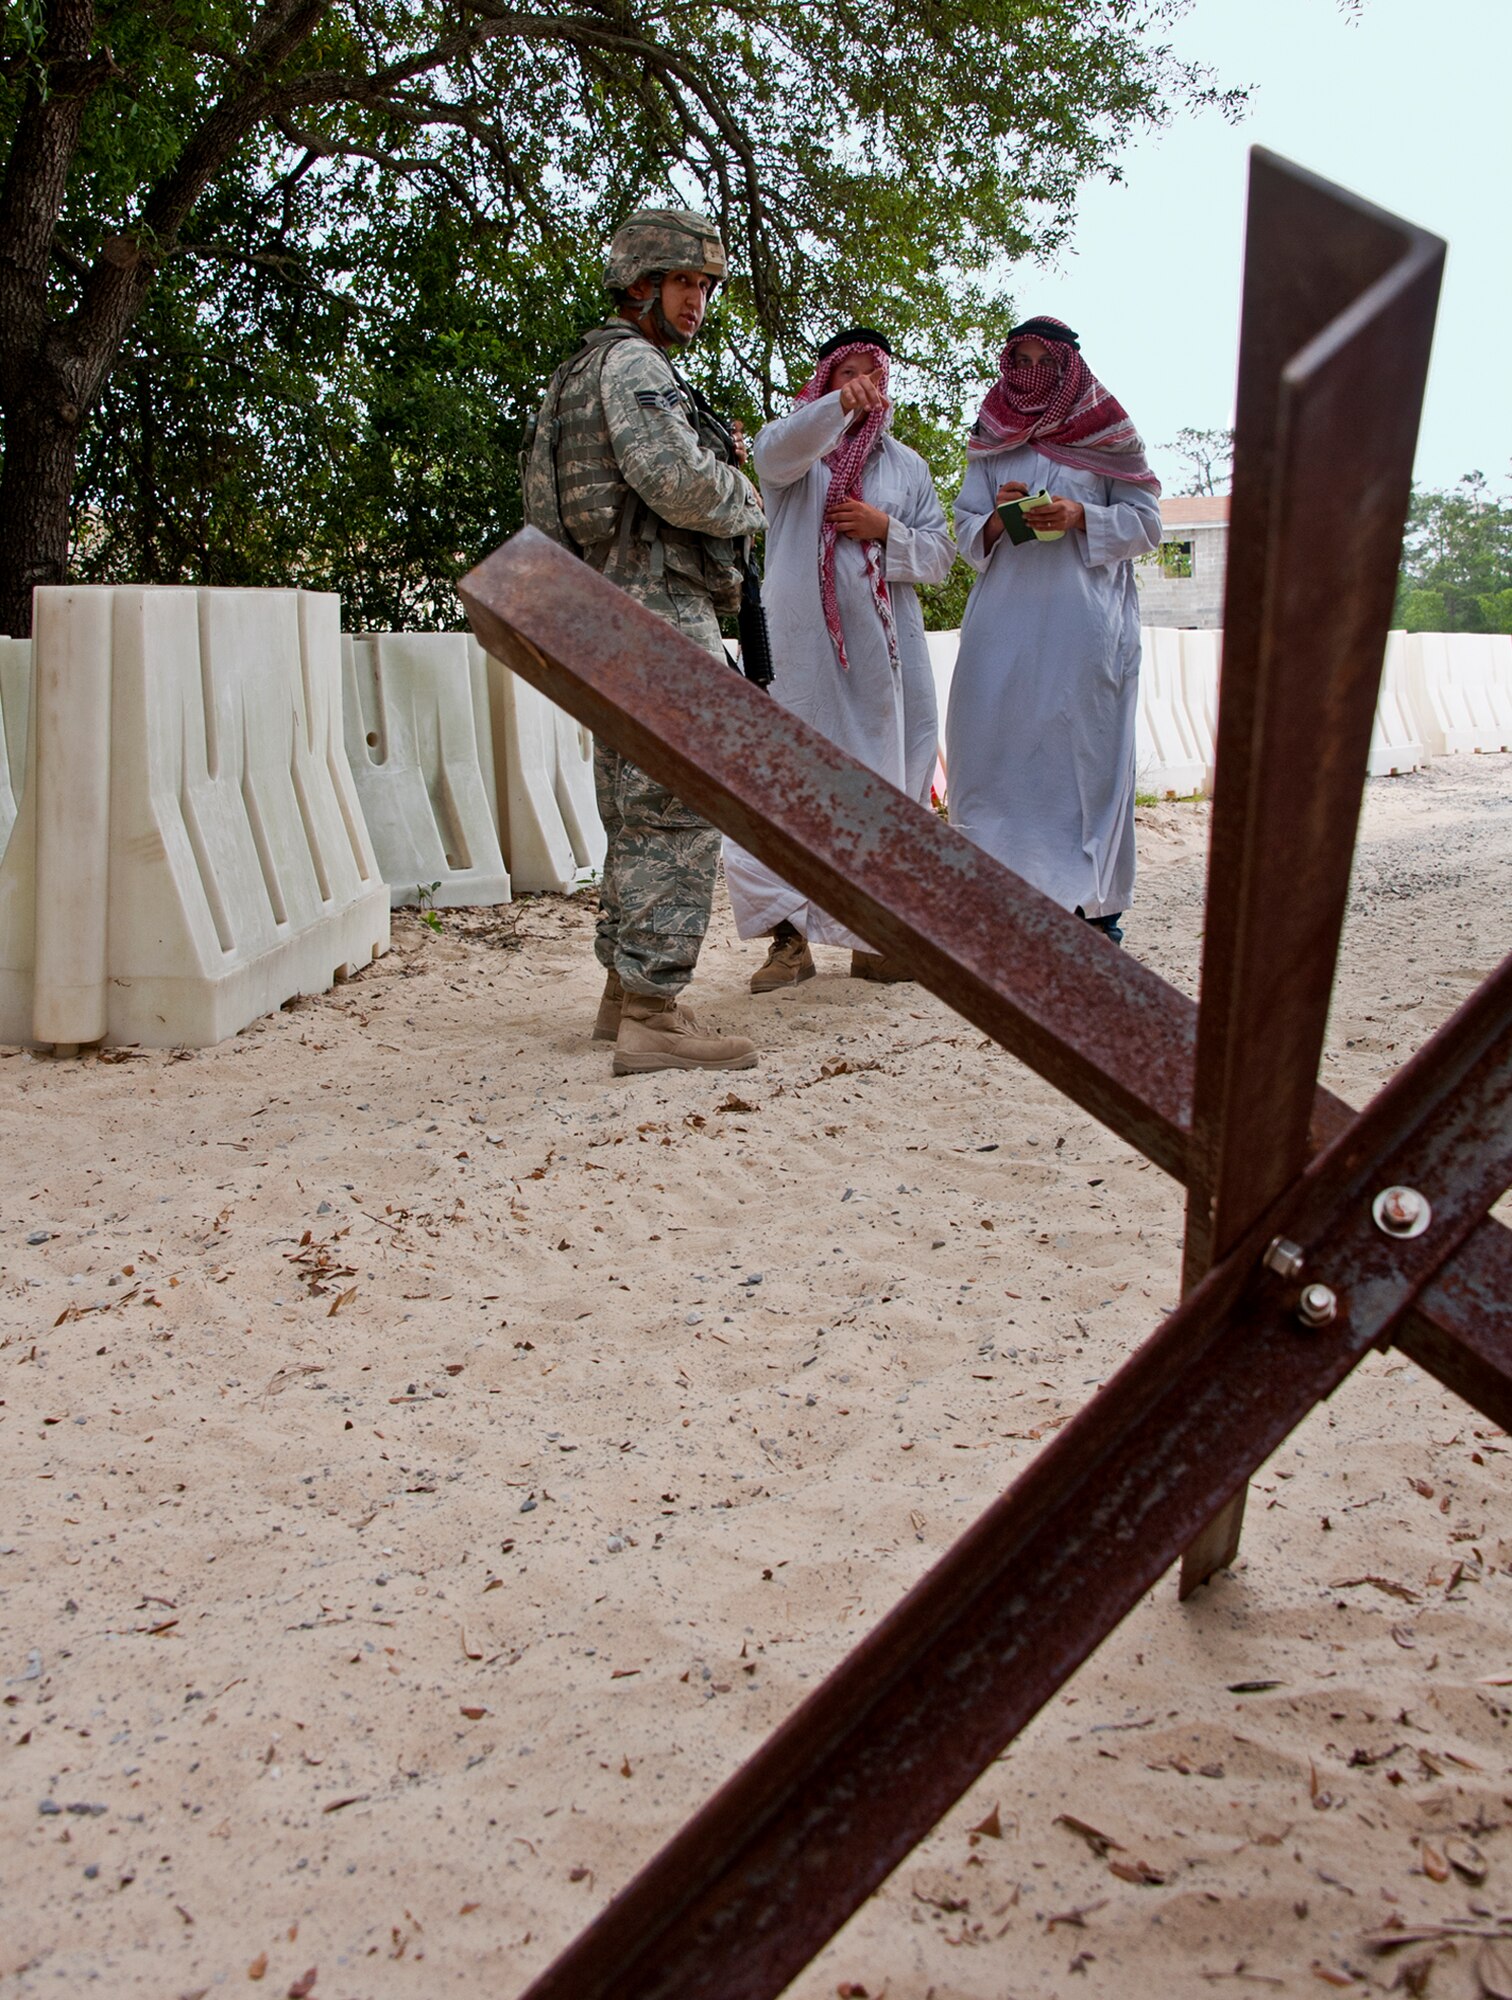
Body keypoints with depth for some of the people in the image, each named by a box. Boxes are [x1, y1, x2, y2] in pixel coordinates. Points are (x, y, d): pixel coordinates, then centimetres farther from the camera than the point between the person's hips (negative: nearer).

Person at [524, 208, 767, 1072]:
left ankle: (625, 991, 21)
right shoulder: (633, 362, -8)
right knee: (679, 812, -12)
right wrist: (744, 501, -2)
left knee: (639, 814, 15)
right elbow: (676, 478, -22)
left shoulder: (585, 373, 24)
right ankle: (652, 1016, -15)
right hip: (662, 612, -11)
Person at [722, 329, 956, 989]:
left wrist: (887, 532, -5)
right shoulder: (797, 446, 8)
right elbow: (776, 451, -18)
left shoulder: (906, 465, 19)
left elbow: (940, 556, 15)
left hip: (880, 644, 3)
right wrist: (839, 406, -36)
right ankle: (790, 937, 1)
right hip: (801, 646, -3)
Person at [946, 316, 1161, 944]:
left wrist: (1082, 516, -11)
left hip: (1085, 619, -2)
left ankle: (1096, 903, -2)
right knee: (999, 745, -4)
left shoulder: (1107, 433, 9)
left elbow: (1145, 521, 5)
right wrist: (997, 519, -7)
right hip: (1004, 617, 3)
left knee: (1086, 746, -5)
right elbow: (966, 533, 15)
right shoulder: (988, 442, 17)